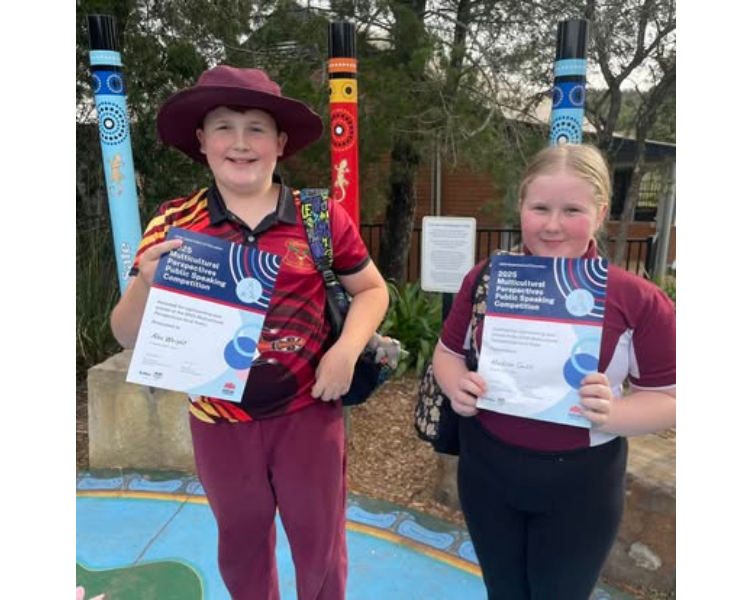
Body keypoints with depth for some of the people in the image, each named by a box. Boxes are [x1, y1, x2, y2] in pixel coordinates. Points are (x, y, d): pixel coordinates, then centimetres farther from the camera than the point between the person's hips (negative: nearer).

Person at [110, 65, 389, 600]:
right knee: (242, 546, 25)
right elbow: (128, 336, -3)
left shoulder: (322, 216, -7)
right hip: (220, 420, 1)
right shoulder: (174, 224, -6)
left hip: (308, 412, -1)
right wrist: (147, 285, -24)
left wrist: (346, 350, -13)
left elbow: (371, 290, 4)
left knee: (321, 546, 19)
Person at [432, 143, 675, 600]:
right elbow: (449, 350, 5)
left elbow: (668, 398, -6)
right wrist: (457, 386, -16)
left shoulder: (640, 301, -14)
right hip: (486, 470, 3)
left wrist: (614, 413, -26)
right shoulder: (486, 278, -6)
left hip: (579, 484, -2)